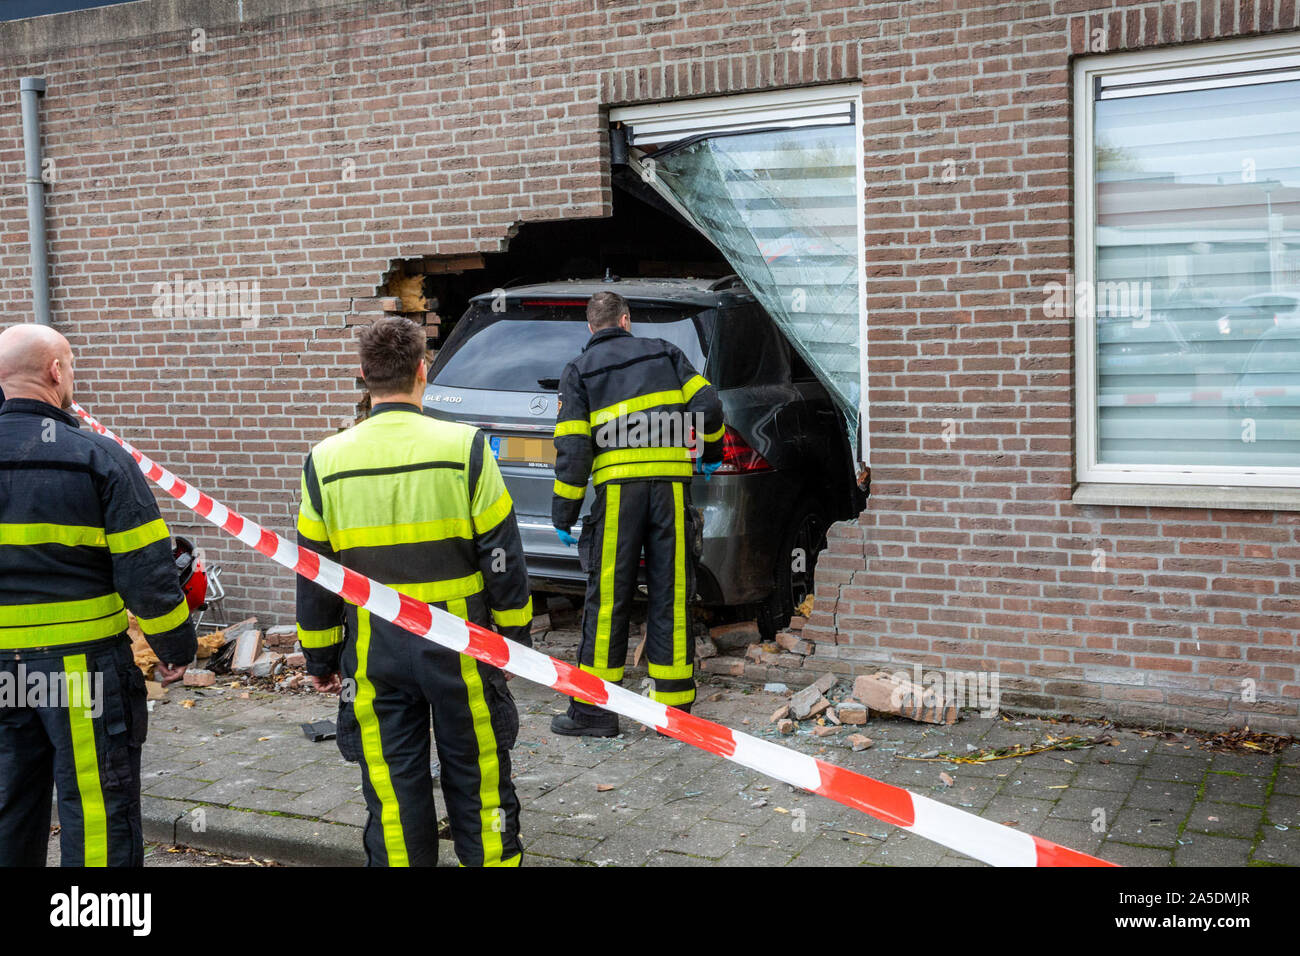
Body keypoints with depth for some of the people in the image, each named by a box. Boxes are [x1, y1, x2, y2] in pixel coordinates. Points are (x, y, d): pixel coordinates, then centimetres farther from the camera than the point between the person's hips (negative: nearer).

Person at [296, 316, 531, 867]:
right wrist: (515, 635, 6)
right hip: (459, 645, -1)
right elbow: (502, 558, -6)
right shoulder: (465, 449, -9)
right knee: (476, 778, 12)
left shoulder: (326, 461, -2)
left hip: (372, 653, 2)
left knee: (392, 787, 11)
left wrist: (319, 657, 14)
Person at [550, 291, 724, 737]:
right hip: (672, 484, 2)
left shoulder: (579, 370, 9)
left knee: (607, 599, 3)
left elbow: (572, 447, 0)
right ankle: (675, 707, 10)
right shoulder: (664, 352, 15)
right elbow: (707, 406, 6)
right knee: (670, 597, 6)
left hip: (618, 488, -2)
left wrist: (564, 513, 3)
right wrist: (710, 454, 24)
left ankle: (594, 709, 7)